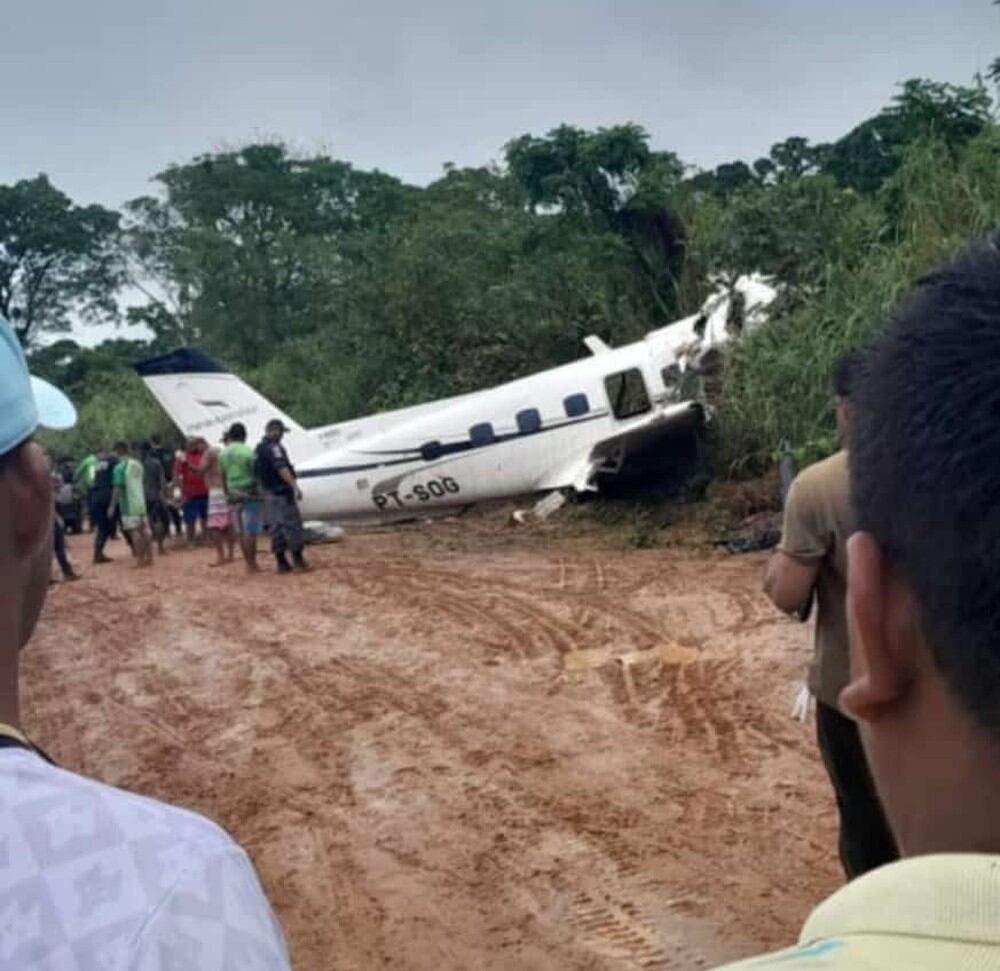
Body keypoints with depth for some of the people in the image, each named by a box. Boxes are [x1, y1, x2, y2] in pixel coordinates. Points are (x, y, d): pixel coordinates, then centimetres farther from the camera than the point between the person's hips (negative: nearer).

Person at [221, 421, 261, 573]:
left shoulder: (223, 454, 5)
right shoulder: (247, 451, -12)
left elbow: (223, 477, 11)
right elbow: (256, 473, -10)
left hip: (233, 496, 6)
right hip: (249, 494, -6)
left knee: (241, 532, 10)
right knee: (250, 531, -3)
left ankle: (249, 563, 13)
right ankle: (252, 564, -3)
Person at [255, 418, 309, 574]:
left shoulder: (259, 449, 15)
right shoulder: (274, 447, -15)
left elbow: (260, 473, 22)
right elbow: (281, 469, -26)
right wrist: (295, 486, -31)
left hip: (268, 493, 9)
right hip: (282, 493, -9)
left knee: (275, 527, 9)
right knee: (292, 525, -4)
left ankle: (282, 562, 11)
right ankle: (298, 559, -4)